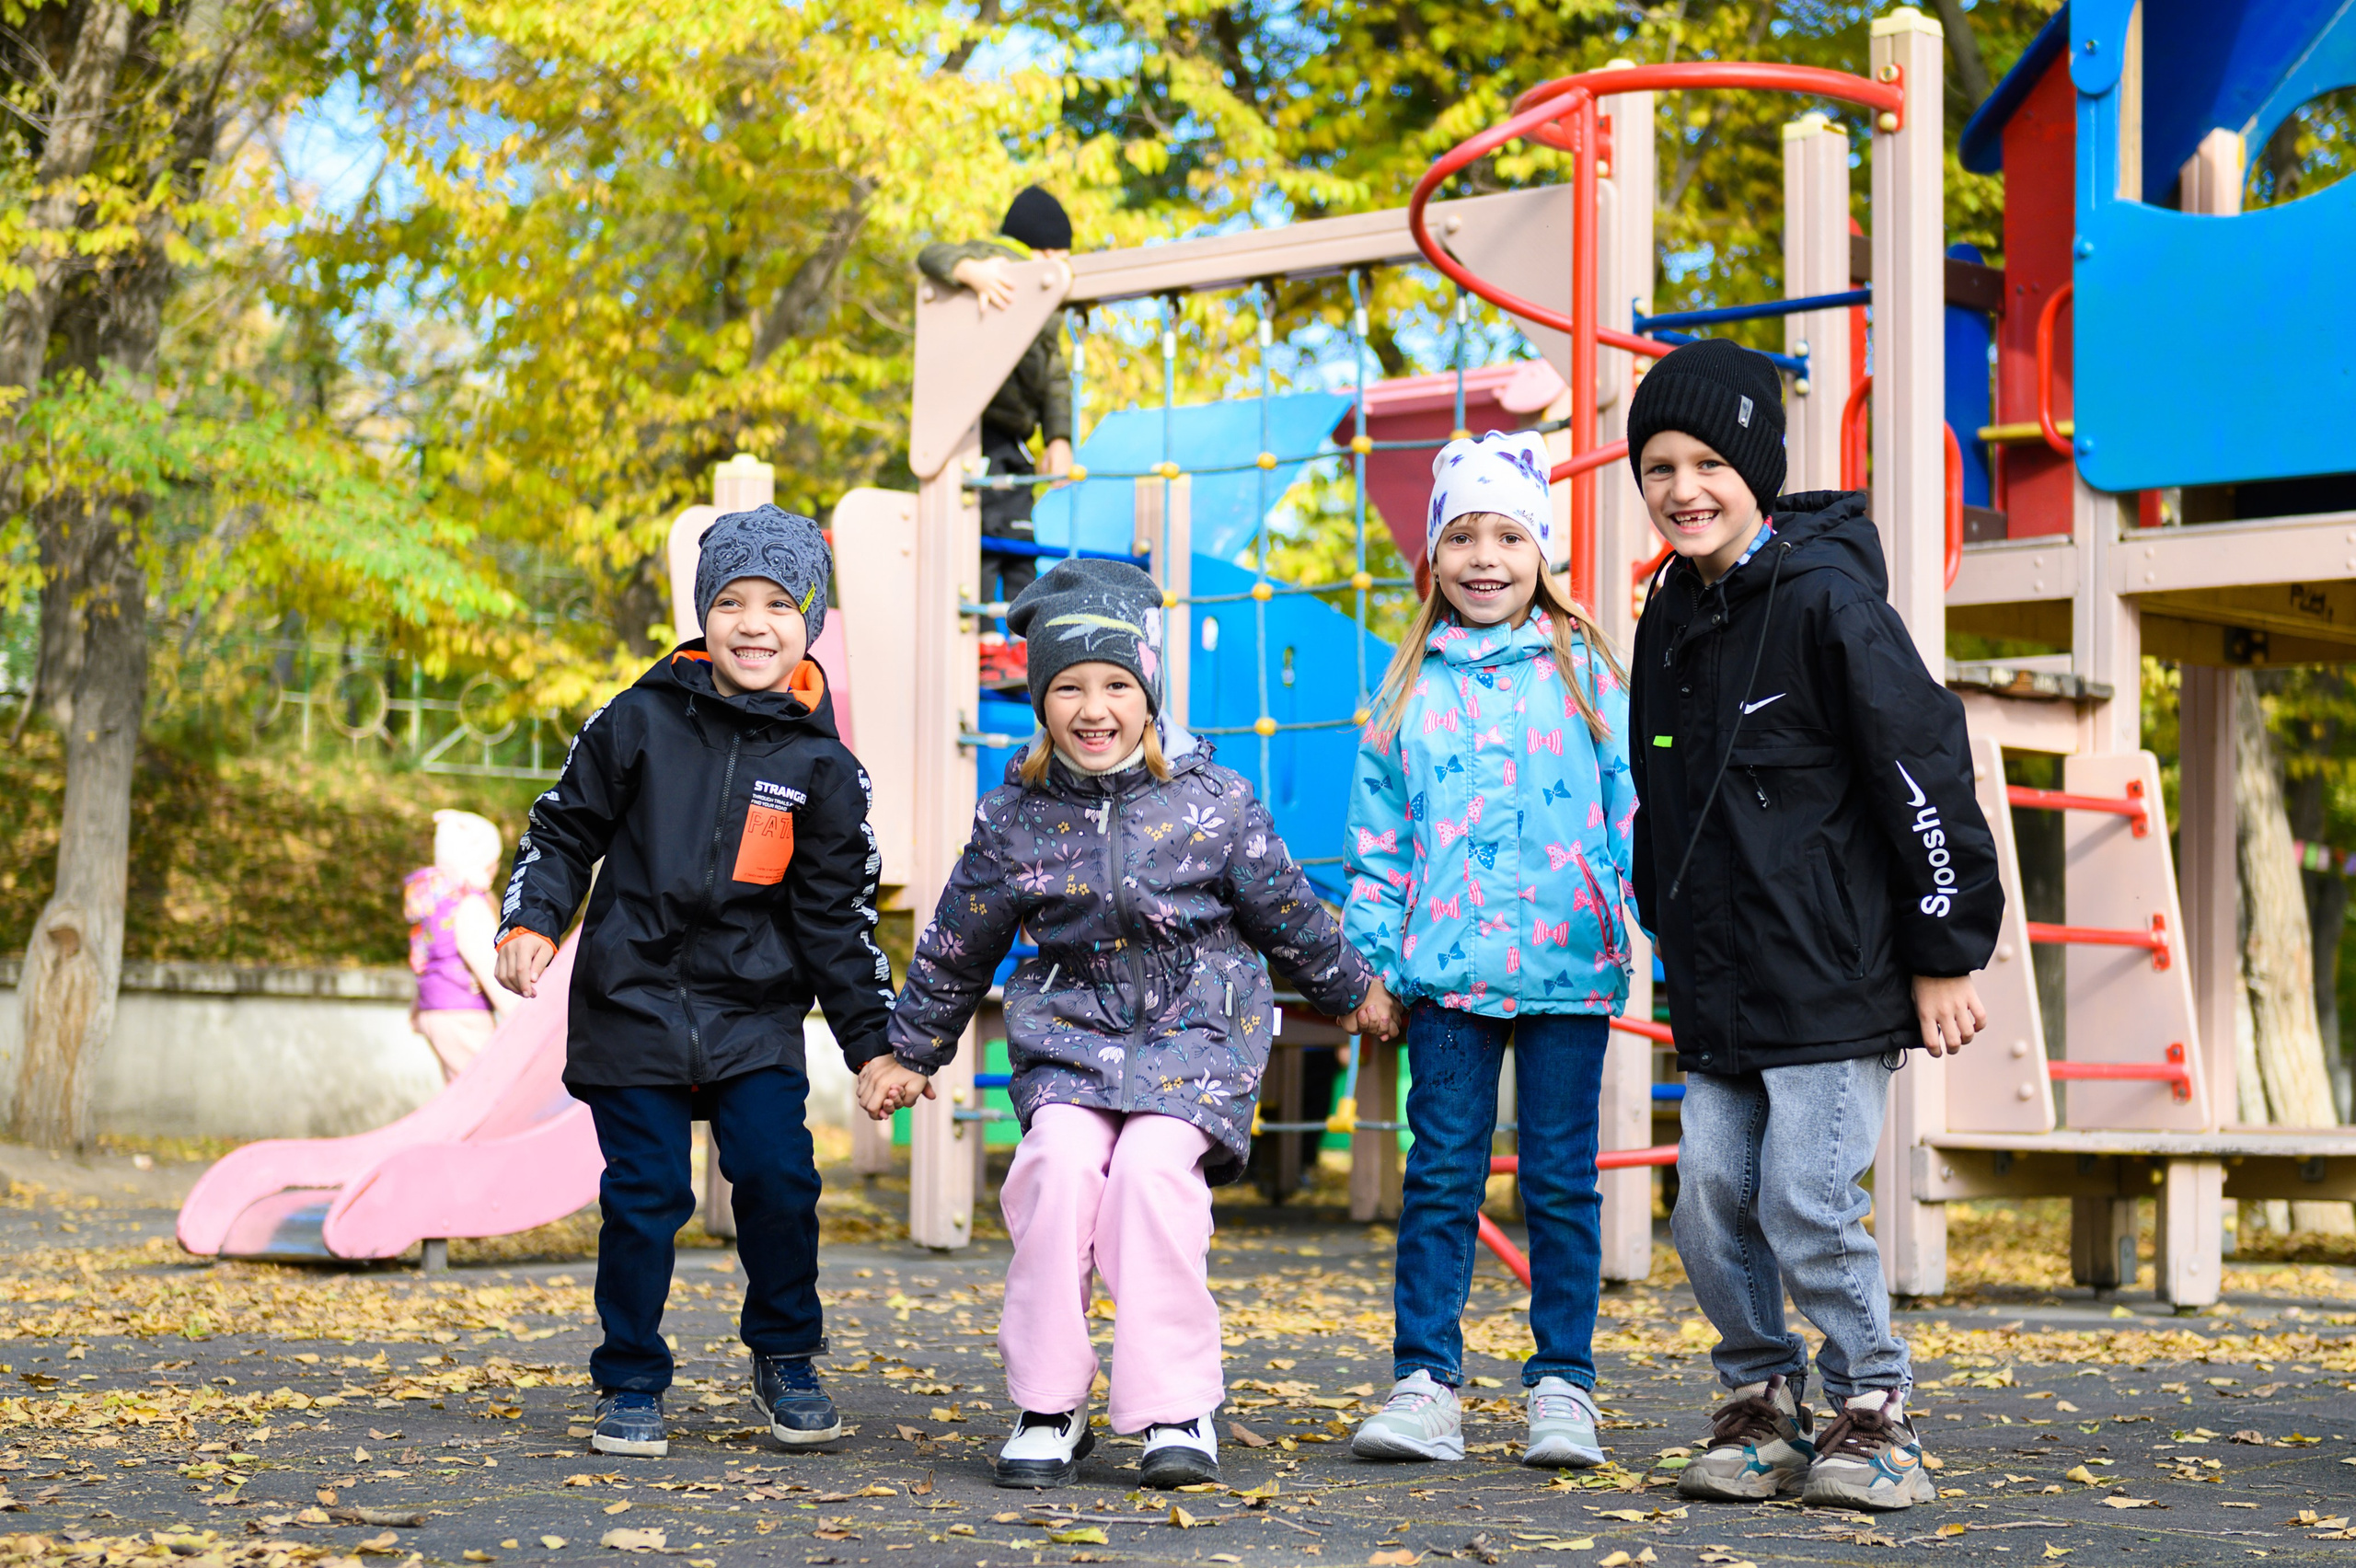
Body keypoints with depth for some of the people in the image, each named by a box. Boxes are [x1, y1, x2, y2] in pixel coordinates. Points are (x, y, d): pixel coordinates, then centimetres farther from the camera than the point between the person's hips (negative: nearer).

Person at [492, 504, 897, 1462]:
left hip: (757, 1018, 1)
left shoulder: (822, 769, 1)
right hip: (633, 1007, -1)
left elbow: (836, 915, 5)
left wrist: (873, 1041, 2)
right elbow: (565, 830, 9)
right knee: (644, 1197, -2)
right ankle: (630, 1385, 14)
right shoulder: (640, 723, 0)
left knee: (779, 1178, -10)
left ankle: (786, 1362, 13)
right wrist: (530, 922, -6)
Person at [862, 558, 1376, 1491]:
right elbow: (957, 947, 14)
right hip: (1069, 1031, 2)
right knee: (1062, 1159, -25)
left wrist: (1347, 994, 22)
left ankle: (1177, 1406, -14)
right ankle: (1047, 1405, -13)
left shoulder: (1210, 802, -3)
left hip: (1196, 1030, -1)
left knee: (1153, 1163, -27)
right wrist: (908, 1052, 21)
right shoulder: (1014, 819, 1)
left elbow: (1288, 911, 11)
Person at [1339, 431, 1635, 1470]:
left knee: (1561, 1180, 4)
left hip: (1569, 965, -1)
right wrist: (1376, 965, 6)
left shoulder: (1584, 670, 5)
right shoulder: (1410, 684, 8)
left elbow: (1631, 803, 6)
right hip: (1447, 966, 1)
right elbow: (1378, 838, 10)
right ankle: (1425, 1384, 6)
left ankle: (1563, 1386, 11)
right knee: (1441, 1174, 2)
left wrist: (1644, 912, -4)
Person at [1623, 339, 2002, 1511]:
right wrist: (1674, 944, 22)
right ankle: (1763, 1409, 20)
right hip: (1717, 997, 7)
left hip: (1832, 985, -7)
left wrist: (1946, 954, -11)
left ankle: (1873, 1419, 9)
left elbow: (1924, 773, -12)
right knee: (1711, 1206, 5)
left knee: (1810, 1212, -8)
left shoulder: (1827, 597, -12)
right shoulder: (1672, 619, 12)